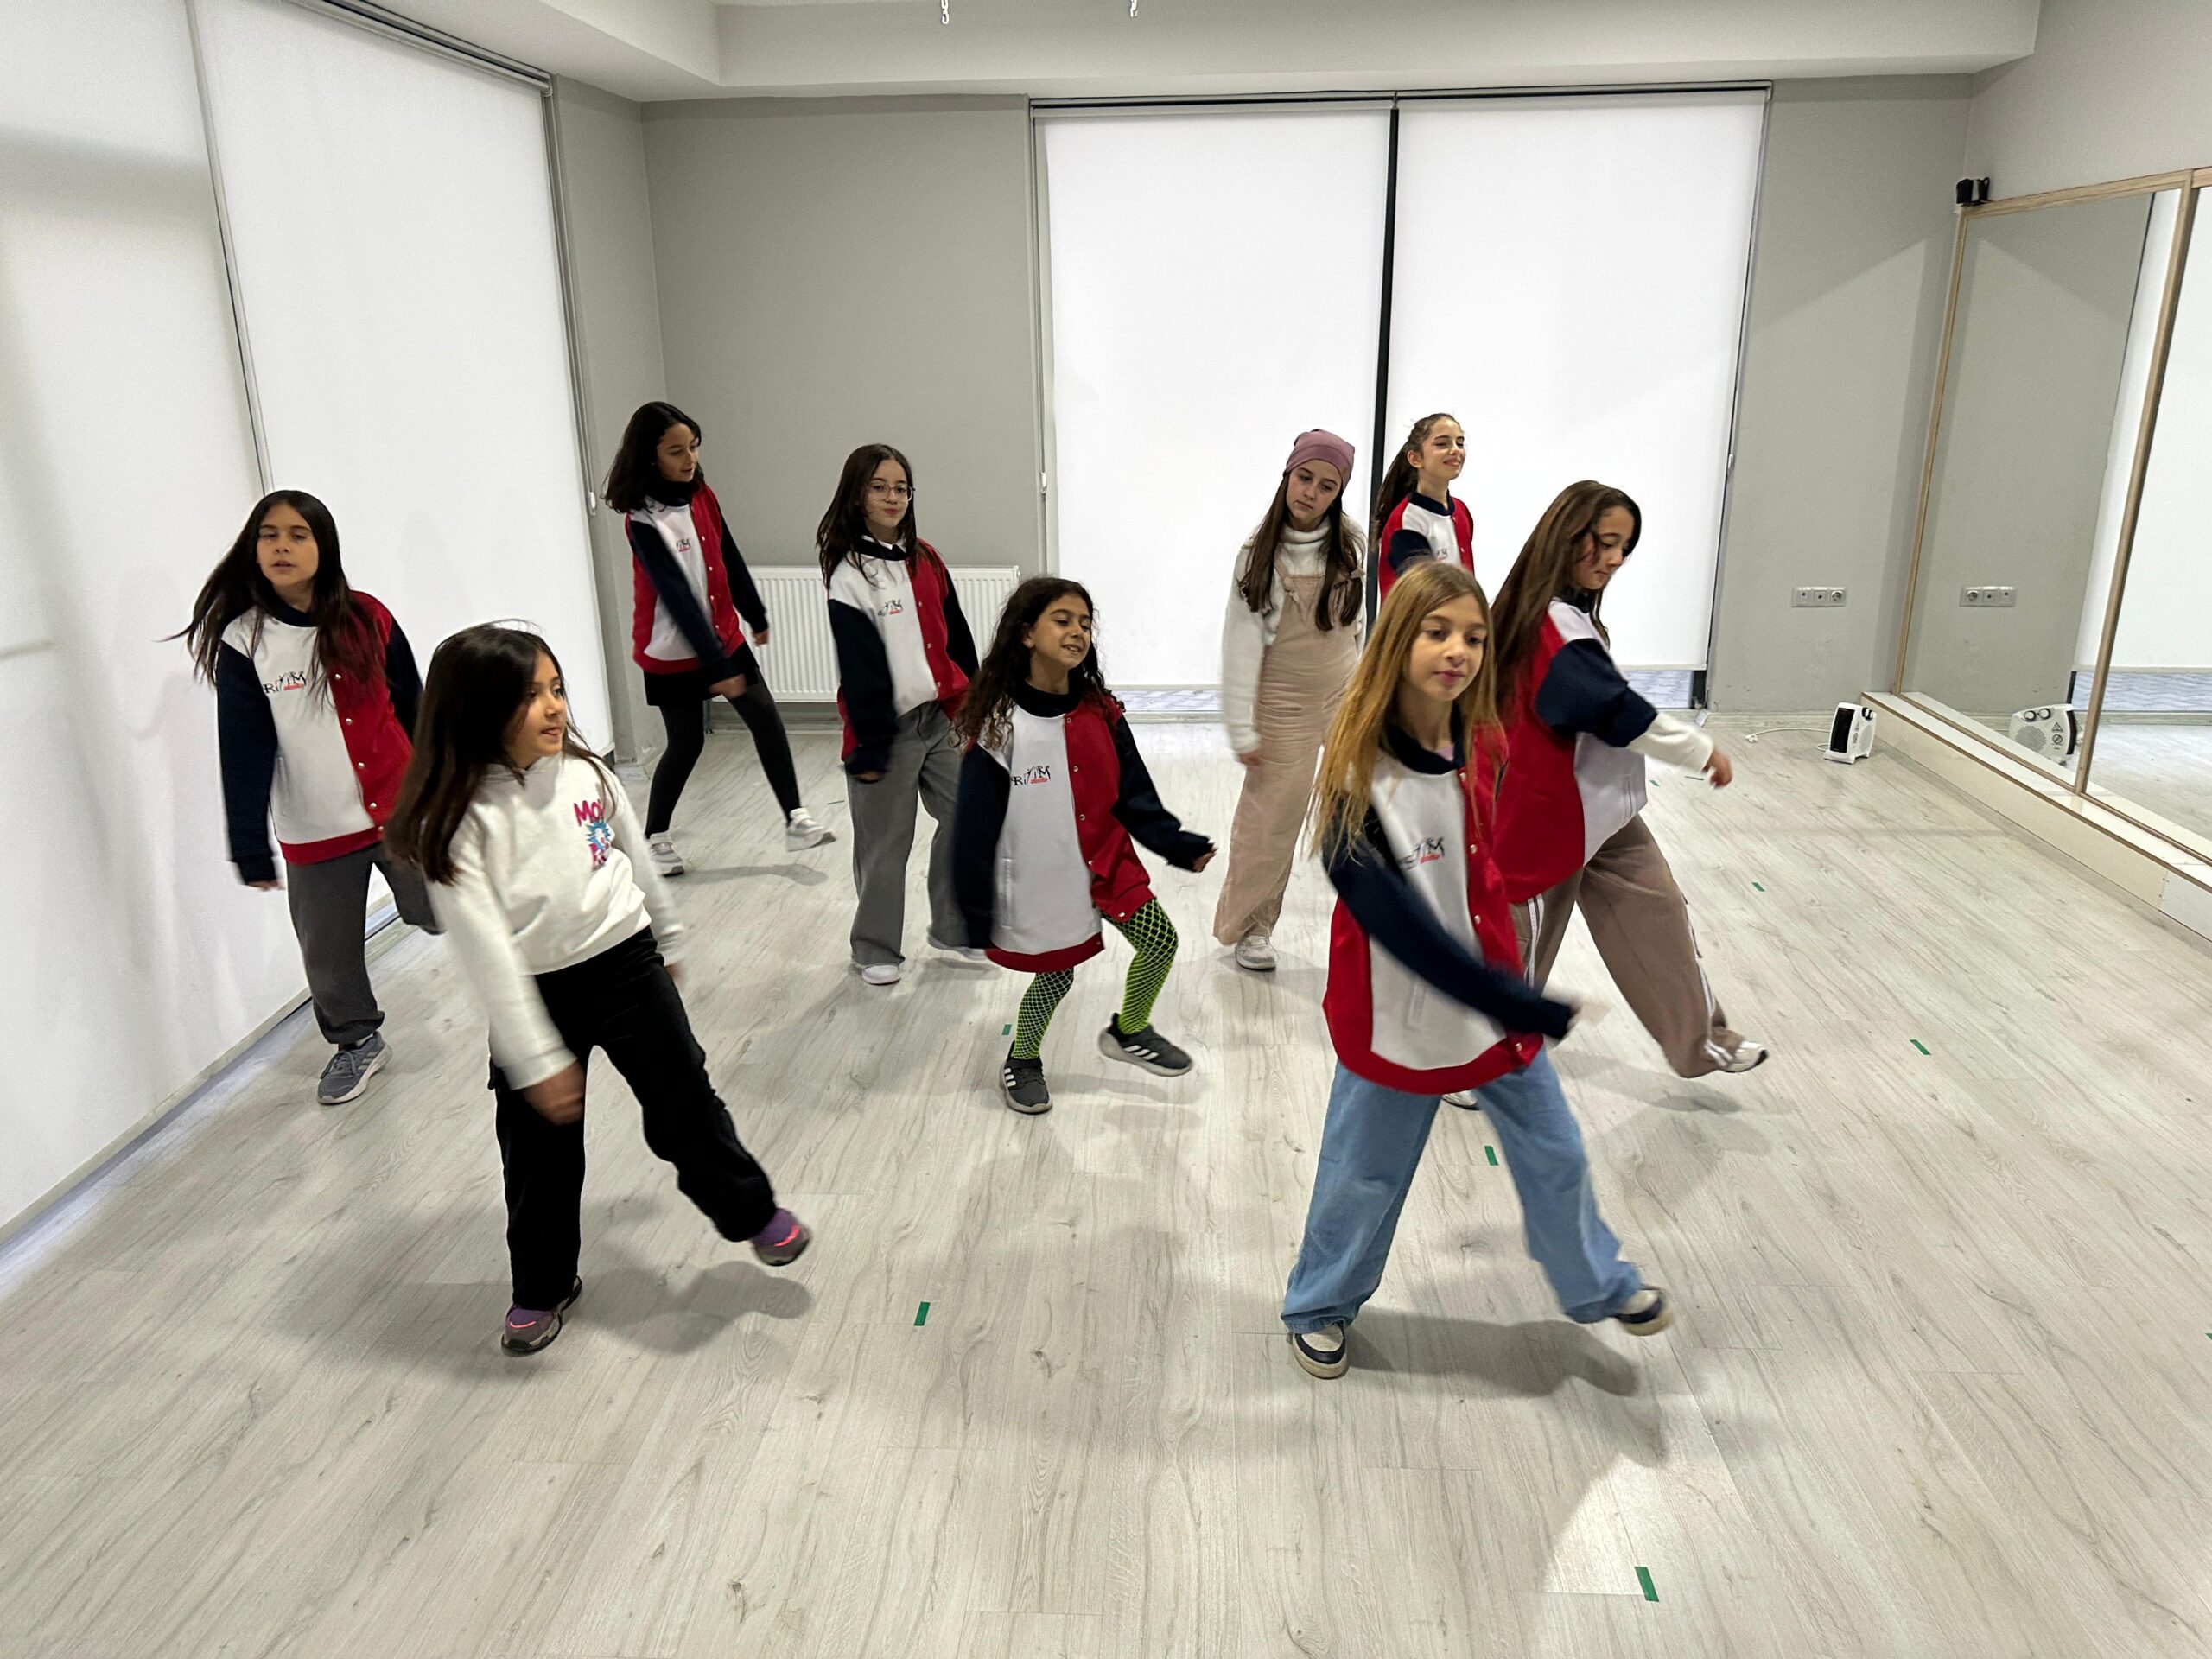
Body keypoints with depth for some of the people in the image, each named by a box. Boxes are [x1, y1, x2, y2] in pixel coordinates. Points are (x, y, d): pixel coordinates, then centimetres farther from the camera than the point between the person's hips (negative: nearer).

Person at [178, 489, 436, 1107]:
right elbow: (245, 750, -6)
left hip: (401, 810, 0)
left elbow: (413, 709, 5)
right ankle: (357, 1041, 36)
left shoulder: (367, 619, -4)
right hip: (315, 835, 0)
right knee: (329, 953, 12)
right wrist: (250, 847, -7)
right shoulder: (242, 642, -7)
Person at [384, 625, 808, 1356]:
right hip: (536, 994, -2)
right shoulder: (459, 820, -18)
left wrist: (667, 943, 21)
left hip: (624, 967, 2)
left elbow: (638, 859, 10)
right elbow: (486, 952, -19)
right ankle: (542, 1286, 36)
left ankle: (753, 1213, 33)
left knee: (684, 1108, 9)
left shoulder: (583, 774, -6)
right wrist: (536, 1060, -19)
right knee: (539, 1152, 12)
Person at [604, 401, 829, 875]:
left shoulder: (701, 496, 0)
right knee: (687, 743, 3)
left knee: (767, 722, 1)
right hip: (673, 652, -6)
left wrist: (756, 617, 20)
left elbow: (730, 561, 12)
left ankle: (795, 822, 7)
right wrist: (716, 665, -29)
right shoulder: (643, 520, -20)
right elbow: (676, 596, -25)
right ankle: (655, 837, 22)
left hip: (724, 636, 6)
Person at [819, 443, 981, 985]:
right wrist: (870, 747, -14)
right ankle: (875, 948, 23)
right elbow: (859, 669, -14)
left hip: (941, 718, 6)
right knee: (886, 843, 5)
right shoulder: (850, 575, -11)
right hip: (888, 727, -6)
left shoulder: (924, 559, 8)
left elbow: (957, 638, 13)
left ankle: (953, 928, 28)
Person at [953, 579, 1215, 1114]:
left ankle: (1128, 1032, 33)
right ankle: (1022, 1061, 38)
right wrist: (977, 911, -11)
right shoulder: (999, 724, -18)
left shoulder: (1100, 712, -3)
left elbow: (1133, 793, 5)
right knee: (1055, 975, 9)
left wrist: (1177, 844, -6)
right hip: (1039, 878, -5)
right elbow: (977, 824, -14)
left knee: (1161, 941, 4)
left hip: (1106, 860, 5)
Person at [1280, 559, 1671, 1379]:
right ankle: (1320, 1308, 39)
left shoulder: (1475, 748, -5)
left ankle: (1597, 1285, 47)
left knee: (1555, 1155, 20)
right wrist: (1519, 1005, -30)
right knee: (1363, 1173, 14)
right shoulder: (1357, 773, -24)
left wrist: (1517, 996, 5)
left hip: (1497, 999, 6)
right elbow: (1393, 919, -29)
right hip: (1399, 1013, -5)